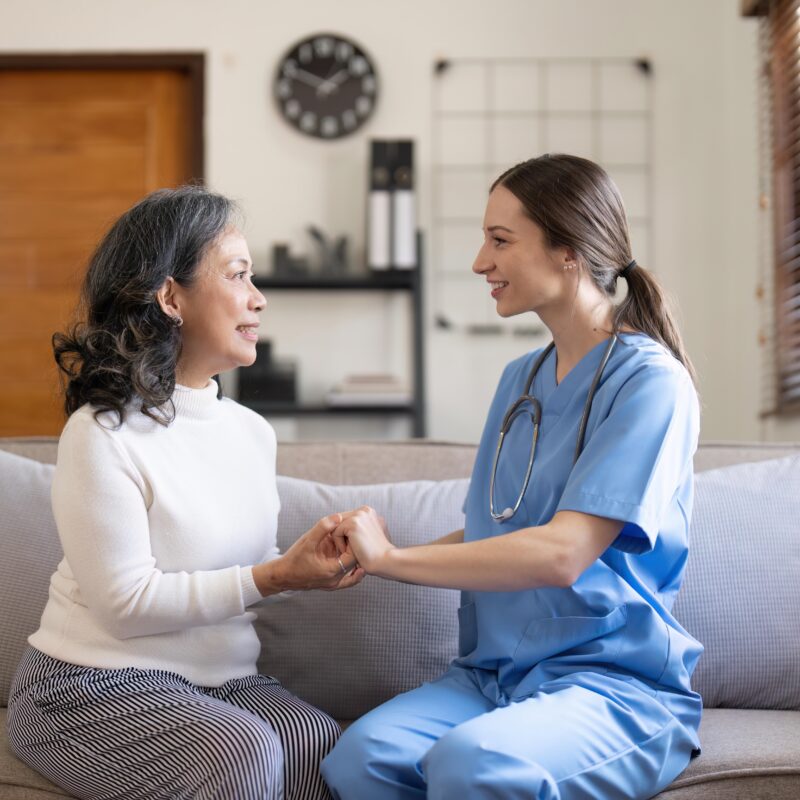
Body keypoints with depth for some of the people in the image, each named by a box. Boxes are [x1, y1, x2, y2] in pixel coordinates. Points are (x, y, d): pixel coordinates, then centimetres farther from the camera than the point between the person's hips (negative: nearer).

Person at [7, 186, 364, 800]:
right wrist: (274, 577, -21)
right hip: (96, 686, -5)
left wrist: (309, 561, -8)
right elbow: (126, 600, -17)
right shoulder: (103, 433, -14)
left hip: (221, 680, 6)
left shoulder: (253, 431, 9)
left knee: (327, 748, -24)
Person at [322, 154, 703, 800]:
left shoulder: (649, 381, -10)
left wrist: (392, 558, -13)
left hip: (620, 681, -5)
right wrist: (364, 554, 1)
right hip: (495, 672, 5)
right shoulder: (521, 379, 15)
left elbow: (561, 553, -19)